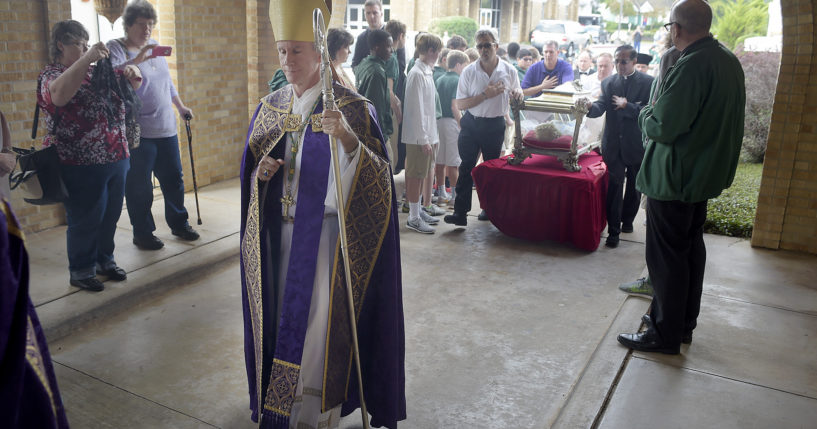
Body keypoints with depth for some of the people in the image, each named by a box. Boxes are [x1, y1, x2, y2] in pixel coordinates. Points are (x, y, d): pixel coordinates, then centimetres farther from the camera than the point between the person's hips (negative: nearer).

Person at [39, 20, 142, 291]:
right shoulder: (51, 75, -6)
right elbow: (59, 94, -30)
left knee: (110, 216, 16)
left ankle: (104, 260, 34)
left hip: (116, 159, 7)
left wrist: (131, 71, -4)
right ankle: (81, 272, 19)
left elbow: (135, 83, 20)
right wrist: (87, 58, -34)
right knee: (85, 221, 3)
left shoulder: (96, 71, 14)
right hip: (82, 166, -6)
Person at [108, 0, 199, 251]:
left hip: (166, 129, 7)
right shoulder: (116, 48, -6)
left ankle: (178, 223, 28)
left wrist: (180, 106, 24)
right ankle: (142, 233, 14)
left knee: (173, 179, 13)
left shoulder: (154, 47, 15)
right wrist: (136, 60, -38)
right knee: (139, 187, 1)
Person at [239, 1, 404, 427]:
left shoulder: (351, 107, -10)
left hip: (324, 230, -5)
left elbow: (378, 177, -19)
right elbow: (249, 168, 16)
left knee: (318, 322, -3)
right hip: (280, 231, 6)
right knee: (284, 314, 15)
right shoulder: (270, 107, 8)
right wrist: (260, 172, -8)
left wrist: (346, 138, -37)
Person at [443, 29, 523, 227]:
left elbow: (517, 96, 14)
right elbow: (460, 104, -8)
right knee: (466, 167, -4)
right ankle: (460, 212, -2)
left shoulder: (509, 71, 0)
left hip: (495, 125, 1)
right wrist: (485, 95, -18)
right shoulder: (469, 72, -4)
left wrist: (517, 93, -11)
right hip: (471, 124, -1)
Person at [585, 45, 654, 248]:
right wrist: (590, 107, -29)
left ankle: (627, 220, 35)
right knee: (614, 187, -3)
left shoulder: (648, 82, -4)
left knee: (634, 187, 15)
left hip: (637, 145, -1)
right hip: (614, 145, 1)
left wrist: (626, 106, -19)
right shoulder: (608, 83, 5)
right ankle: (613, 231, 2)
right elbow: (601, 106, -8)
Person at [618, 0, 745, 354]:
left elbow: (663, 127, -25)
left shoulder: (691, 65, -23)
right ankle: (685, 323, 32)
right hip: (706, 173, 10)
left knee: (666, 257, 0)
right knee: (691, 248, 19)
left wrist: (645, 114, -4)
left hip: (674, 177, -10)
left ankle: (666, 334, 11)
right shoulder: (729, 60, 8)